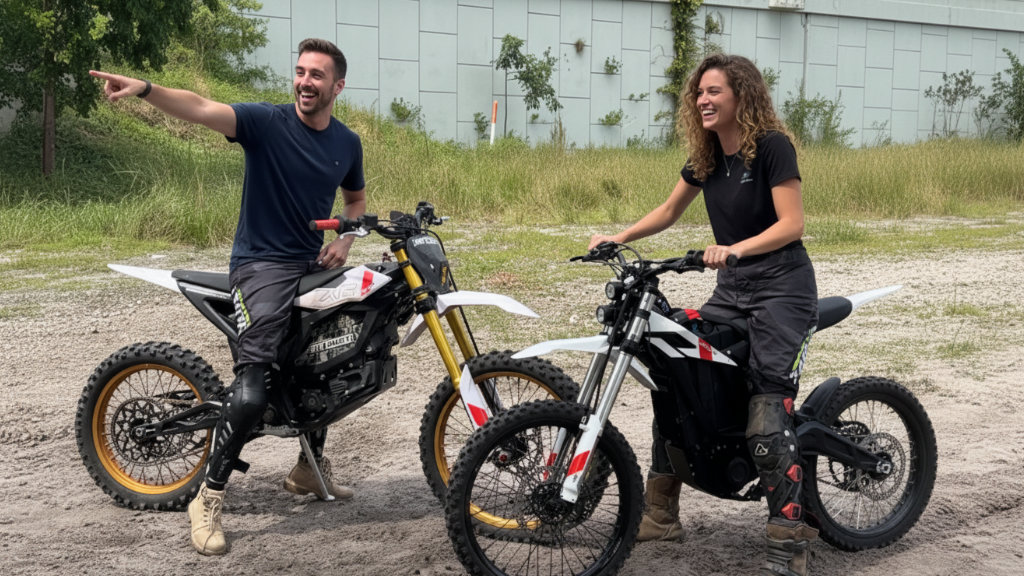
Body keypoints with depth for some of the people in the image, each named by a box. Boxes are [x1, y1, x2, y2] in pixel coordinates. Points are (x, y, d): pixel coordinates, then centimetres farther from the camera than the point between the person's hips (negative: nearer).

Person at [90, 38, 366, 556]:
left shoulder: (347, 143, 7)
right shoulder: (266, 121, -10)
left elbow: (355, 197, 25)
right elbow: (201, 109, -26)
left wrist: (344, 242, 5)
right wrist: (144, 89, -44)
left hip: (313, 265, 7)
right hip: (261, 264, -6)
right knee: (251, 390, -22)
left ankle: (310, 467, 37)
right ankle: (208, 499, -11)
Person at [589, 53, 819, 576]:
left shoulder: (771, 146, -10)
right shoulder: (706, 156, 11)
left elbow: (791, 223, -17)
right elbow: (669, 211, 23)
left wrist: (736, 249, -31)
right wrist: (617, 239, 11)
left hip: (782, 290, -8)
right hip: (732, 290, 8)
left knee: (766, 415, -19)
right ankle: (660, 513, 10)